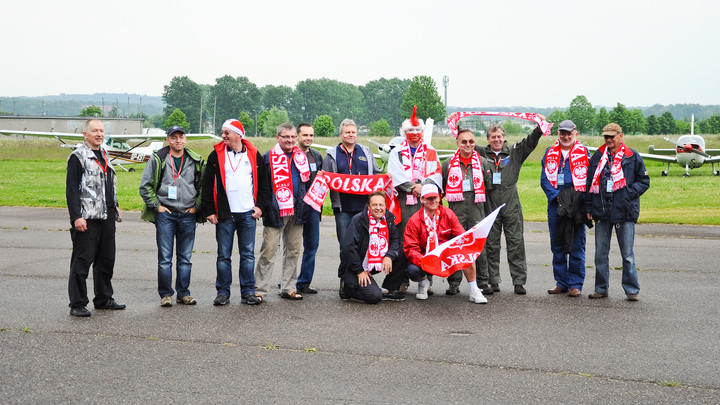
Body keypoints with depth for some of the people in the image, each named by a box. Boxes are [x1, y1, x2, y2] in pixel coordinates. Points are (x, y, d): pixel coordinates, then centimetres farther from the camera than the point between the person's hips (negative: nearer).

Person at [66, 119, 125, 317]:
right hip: (87, 219, -8)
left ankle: (104, 299, 25)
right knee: (82, 260, -5)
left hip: (106, 217, 8)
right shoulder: (78, 157, -8)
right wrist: (76, 217, -19)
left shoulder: (104, 155, 17)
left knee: (106, 259, 14)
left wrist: (115, 207, 24)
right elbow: (71, 189, -13)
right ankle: (77, 304, 0)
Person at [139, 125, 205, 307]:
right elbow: (145, 186, 2)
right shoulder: (158, 159, 0)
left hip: (188, 215, 2)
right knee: (165, 258, -2)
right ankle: (165, 294, 7)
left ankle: (183, 293, 16)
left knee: (185, 258, 7)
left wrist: (196, 206, 4)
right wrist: (156, 206, -3)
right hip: (165, 214, -2)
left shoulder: (196, 161, 7)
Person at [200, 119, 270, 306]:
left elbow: (264, 183, 12)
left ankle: (248, 292, 11)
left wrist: (260, 206, 3)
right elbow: (207, 185, 3)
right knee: (223, 255, 2)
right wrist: (209, 211, -2)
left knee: (248, 254, 4)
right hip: (224, 214, -1)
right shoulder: (216, 155, 3)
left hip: (248, 214, 1)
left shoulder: (254, 155, 6)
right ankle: (223, 292, 10)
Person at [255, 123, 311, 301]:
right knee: (268, 252, -4)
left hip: (296, 212, 5)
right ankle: (259, 289, 2)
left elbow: (308, 183, 21)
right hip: (275, 212, -5)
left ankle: (288, 288, 19)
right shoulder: (268, 157, -1)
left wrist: (306, 206, 12)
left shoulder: (302, 157, 13)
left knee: (293, 251, 10)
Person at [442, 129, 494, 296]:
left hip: (476, 207, 0)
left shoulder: (483, 162, 12)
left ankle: (483, 282, 6)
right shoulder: (448, 164, 11)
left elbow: (489, 186, 13)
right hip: (456, 208, 0)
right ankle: (454, 283, 6)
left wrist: (480, 198, 6)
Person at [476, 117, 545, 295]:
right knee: (491, 245, 4)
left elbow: (530, 142, 2)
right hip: (490, 205, 0)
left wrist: (539, 128, -13)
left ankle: (519, 281, 1)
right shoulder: (482, 153, 10)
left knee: (516, 243, -1)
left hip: (511, 204, 0)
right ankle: (493, 281, 12)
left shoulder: (514, 152, 11)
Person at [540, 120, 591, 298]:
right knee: (557, 246, 8)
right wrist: (556, 195, -9)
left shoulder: (583, 152, 4)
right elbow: (544, 178, 6)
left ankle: (575, 284, 6)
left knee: (576, 246, -1)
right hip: (555, 203, 3)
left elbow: (590, 178, 1)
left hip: (576, 205, -3)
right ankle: (562, 282, 18)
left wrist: (578, 198, -11)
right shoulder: (550, 153, 11)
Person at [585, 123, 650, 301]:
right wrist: (589, 208, 9)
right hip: (602, 212, 3)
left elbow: (644, 181, 5)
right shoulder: (598, 156, 10)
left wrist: (629, 193, -11)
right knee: (601, 253, 8)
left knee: (627, 254, 1)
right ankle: (601, 288, 18)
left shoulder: (632, 157, 1)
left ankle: (631, 289, 9)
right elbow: (590, 183, 14)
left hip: (624, 212, -3)